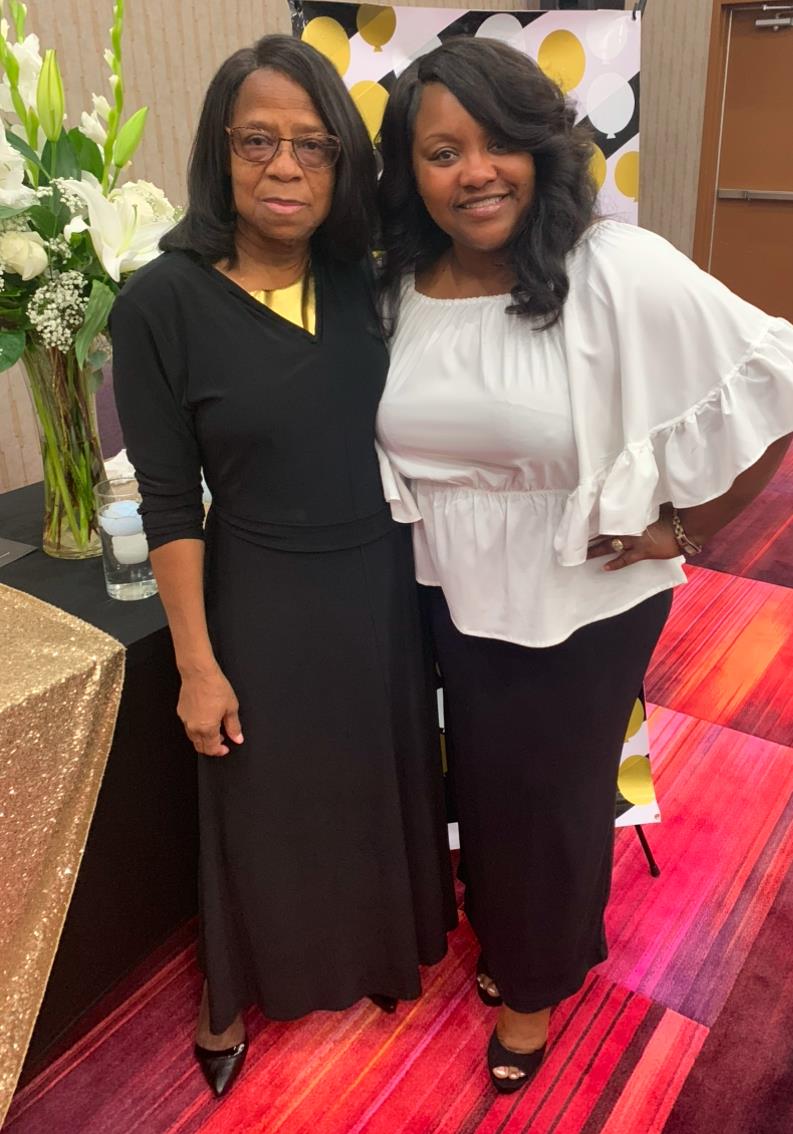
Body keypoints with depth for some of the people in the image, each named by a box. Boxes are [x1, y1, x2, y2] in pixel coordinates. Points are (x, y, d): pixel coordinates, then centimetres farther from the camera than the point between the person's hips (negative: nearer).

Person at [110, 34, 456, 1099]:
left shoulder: (364, 283, -3)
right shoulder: (162, 301, -15)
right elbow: (169, 505, -12)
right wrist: (197, 662, -11)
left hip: (385, 584, 4)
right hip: (265, 604, -4)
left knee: (383, 782, 22)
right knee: (265, 807, 15)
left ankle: (381, 949, 51)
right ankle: (236, 993, 45)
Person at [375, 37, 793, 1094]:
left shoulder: (621, 273, -22)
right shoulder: (398, 288, -6)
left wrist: (683, 531, -14)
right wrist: (429, 532, 5)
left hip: (585, 603, -4)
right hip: (457, 596, 5)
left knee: (553, 791, 16)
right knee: (481, 776, 23)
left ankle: (538, 979, 46)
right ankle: (503, 931, 54)